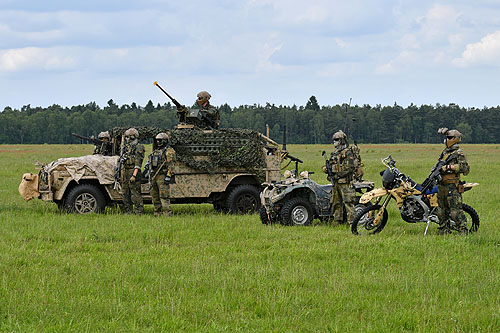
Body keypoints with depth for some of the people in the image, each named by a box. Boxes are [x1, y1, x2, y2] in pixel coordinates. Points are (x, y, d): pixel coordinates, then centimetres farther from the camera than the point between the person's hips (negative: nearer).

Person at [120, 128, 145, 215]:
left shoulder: (139, 148, -10)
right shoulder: (126, 147, 16)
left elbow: (137, 164, -17)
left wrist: (134, 175, -24)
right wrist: (122, 174, 17)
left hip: (134, 172, -9)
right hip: (125, 171, 9)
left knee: (135, 194, -10)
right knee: (125, 193, 11)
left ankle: (139, 212, -8)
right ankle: (128, 211, 18)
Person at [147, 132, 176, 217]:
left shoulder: (168, 151, -6)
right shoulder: (156, 151, 20)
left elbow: (170, 165, -15)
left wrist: (168, 177, -22)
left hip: (162, 177, -9)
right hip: (154, 177, 9)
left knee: (164, 197, -14)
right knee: (155, 196, 10)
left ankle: (168, 214, -16)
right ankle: (157, 214, 15)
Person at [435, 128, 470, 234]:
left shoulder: (459, 153, -7)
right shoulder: (444, 153, 18)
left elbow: (466, 168, -17)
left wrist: (450, 167, -19)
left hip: (452, 186, -9)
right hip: (441, 185, 9)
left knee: (455, 211, -13)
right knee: (442, 211, 13)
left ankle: (463, 231, -11)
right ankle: (444, 231, 22)